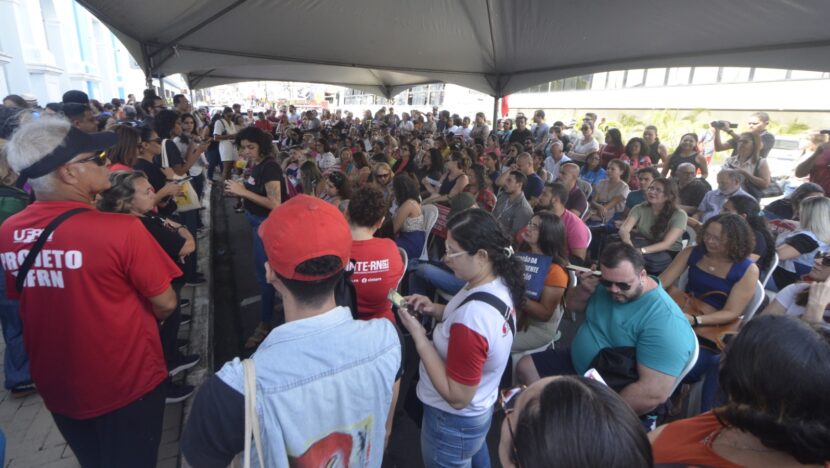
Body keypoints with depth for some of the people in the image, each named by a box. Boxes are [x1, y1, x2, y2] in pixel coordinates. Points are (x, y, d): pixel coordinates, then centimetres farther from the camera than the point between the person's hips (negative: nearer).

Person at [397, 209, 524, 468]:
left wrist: (419, 337, -29)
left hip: (455, 422, -7)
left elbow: (457, 396, -30)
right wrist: (436, 310, -9)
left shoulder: (473, 316, -40)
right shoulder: (501, 283, -12)